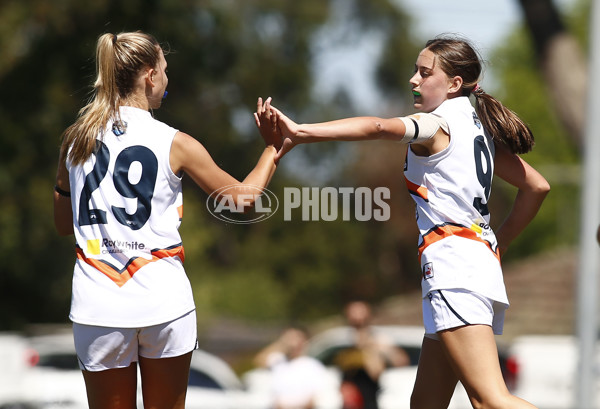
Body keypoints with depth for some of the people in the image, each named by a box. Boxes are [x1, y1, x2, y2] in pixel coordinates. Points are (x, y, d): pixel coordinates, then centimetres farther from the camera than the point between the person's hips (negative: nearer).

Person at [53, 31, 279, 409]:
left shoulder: (75, 139, 4)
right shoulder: (174, 144, -5)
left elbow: (64, 224, 13)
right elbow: (243, 196, 4)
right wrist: (274, 147, 18)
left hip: (97, 304, 2)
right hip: (163, 301, -2)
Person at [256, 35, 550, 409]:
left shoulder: (436, 123, -5)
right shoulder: (480, 129, 20)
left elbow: (379, 127, -26)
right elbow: (537, 186, 24)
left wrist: (302, 132, -34)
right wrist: (497, 246, 27)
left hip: (453, 263, -9)